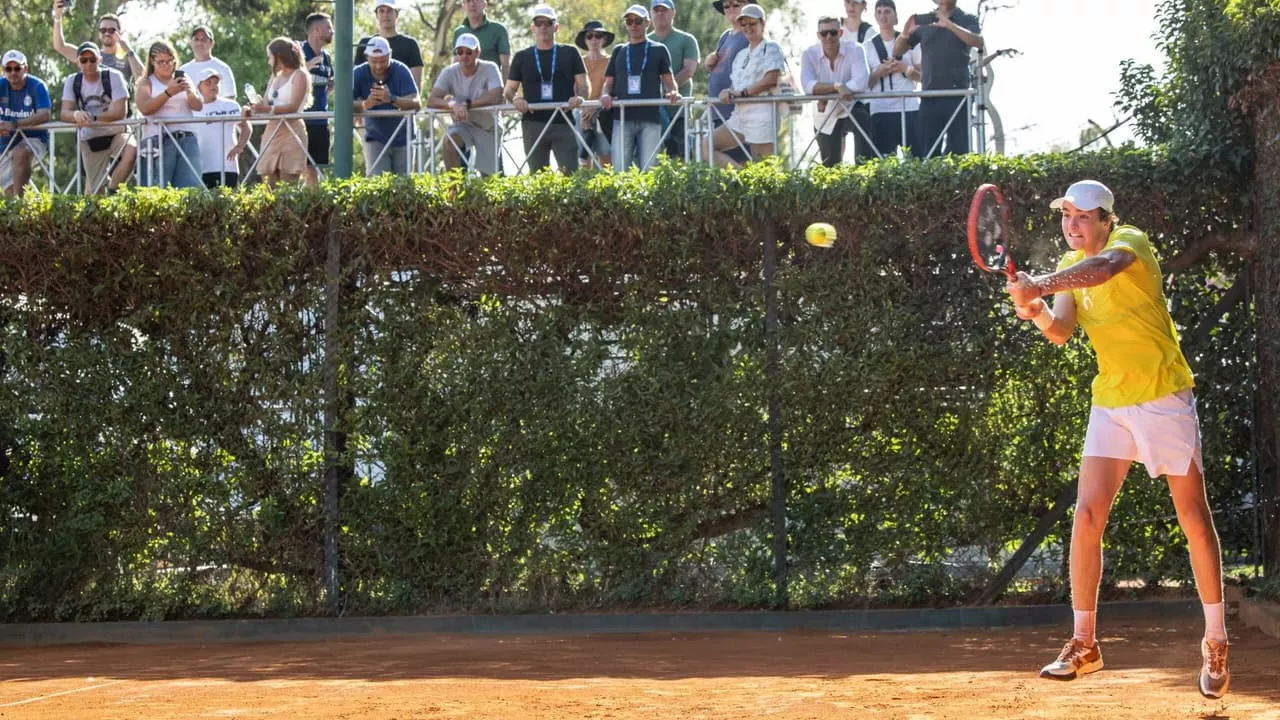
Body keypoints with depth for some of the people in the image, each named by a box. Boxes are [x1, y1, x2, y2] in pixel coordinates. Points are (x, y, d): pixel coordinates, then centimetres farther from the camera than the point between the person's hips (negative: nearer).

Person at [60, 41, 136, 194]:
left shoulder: (113, 77, -10)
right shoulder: (72, 82, 0)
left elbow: (121, 112, -20)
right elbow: (65, 113, -9)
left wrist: (93, 117, -34)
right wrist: (76, 115, -34)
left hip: (116, 133, -2)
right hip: (90, 140, 2)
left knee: (131, 151, -35)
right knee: (95, 190, 1)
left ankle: (112, 193, -21)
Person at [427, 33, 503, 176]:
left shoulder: (490, 68, -15)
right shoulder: (449, 72, -10)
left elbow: (496, 98, -30)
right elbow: (431, 100, -21)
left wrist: (466, 104, -36)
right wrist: (453, 104, -41)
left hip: (487, 127, -1)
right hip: (462, 124, 1)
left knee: (488, 175, 2)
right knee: (449, 140, -32)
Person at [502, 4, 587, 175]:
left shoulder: (569, 53, 11)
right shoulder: (522, 57, 13)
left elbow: (582, 85, 9)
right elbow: (508, 90, 13)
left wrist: (579, 97, -15)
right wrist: (515, 99, -11)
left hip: (563, 123, -1)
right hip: (533, 124, 1)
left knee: (570, 173, -10)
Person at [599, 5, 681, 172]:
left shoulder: (658, 50, 13)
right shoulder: (619, 51, 19)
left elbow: (668, 79, 9)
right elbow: (609, 82, 18)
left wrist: (674, 92, -14)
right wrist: (605, 94, -5)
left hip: (650, 116, -2)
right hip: (623, 117, 2)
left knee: (648, 170, -4)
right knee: (619, 169, -7)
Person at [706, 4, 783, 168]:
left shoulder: (771, 48, -2)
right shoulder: (741, 55, 21)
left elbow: (772, 79, -15)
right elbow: (737, 86, 17)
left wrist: (742, 93, -12)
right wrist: (728, 93, -7)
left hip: (762, 111, -8)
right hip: (741, 114, 8)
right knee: (707, 146, -1)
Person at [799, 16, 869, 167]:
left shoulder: (855, 50, -15)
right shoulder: (809, 54, -11)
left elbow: (860, 82, -29)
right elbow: (807, 86, -26)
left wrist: (827, 94, -28)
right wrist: (837, 86, -36)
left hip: (851, 109, -2)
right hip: (825, 118, 2)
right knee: (830, 165, 9)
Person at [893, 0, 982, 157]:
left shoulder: (967, 20, 7)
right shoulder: (922, 21, 12)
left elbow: (978, 41, -12)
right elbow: (897, 52, 13)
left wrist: (950, 25, -23)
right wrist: (904, 34, -9)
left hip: (957, 94, -2)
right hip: (929, 96, 2)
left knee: (957, 150, -6)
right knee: (925, 151, -1)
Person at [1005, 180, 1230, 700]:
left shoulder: (1130, 241, -10)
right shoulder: (1070, 266, 9)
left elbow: (1104, 267, -35)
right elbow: (1061, 331, -5)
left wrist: (1041, 286, -48)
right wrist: (1037, 312, -27)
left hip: (1164, 398, -5)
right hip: (1110, 402, 5)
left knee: (1194, 518, 0)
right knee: (1087, 516, -5)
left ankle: (1215, 645, 13)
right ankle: (1084, 643, 4)